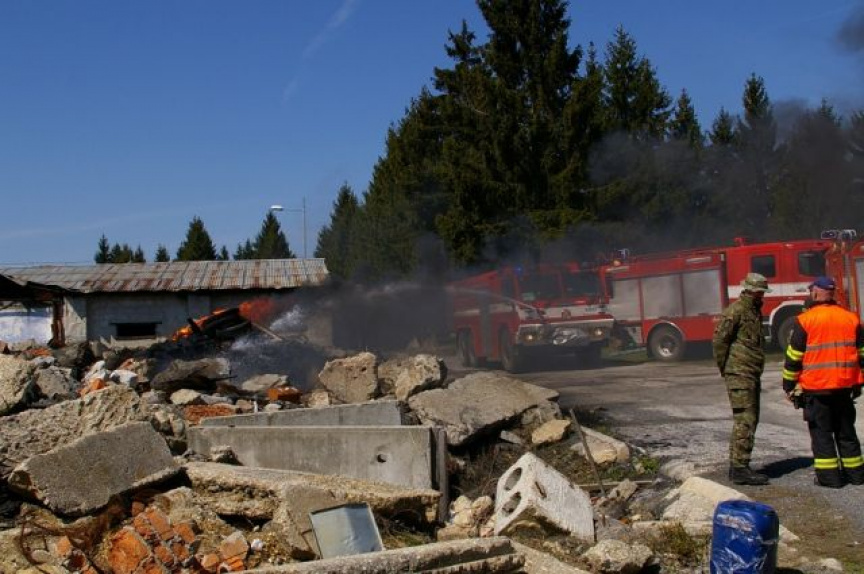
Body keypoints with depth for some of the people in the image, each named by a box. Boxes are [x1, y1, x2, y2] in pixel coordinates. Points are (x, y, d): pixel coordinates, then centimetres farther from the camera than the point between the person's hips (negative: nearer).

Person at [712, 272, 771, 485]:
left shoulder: (755, 311, 18)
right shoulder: (735, 310, -12)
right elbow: (719, 340, -16)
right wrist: (725, 369, -11)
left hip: (752, 374, 10)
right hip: (739, 374, -10)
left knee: (750, 420, 12)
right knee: (745, 420, -11)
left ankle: (737, 465, 18)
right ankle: (739, 468, -10)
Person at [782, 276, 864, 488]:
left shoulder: (805, 320, -8)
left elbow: (794, 357, -7)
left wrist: (789, 386, 2)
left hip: (816, 387, -5)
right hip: (844, 386, 5)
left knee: (821, 431, 3)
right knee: (846, 430, 16)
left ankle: (829, 476, 3)